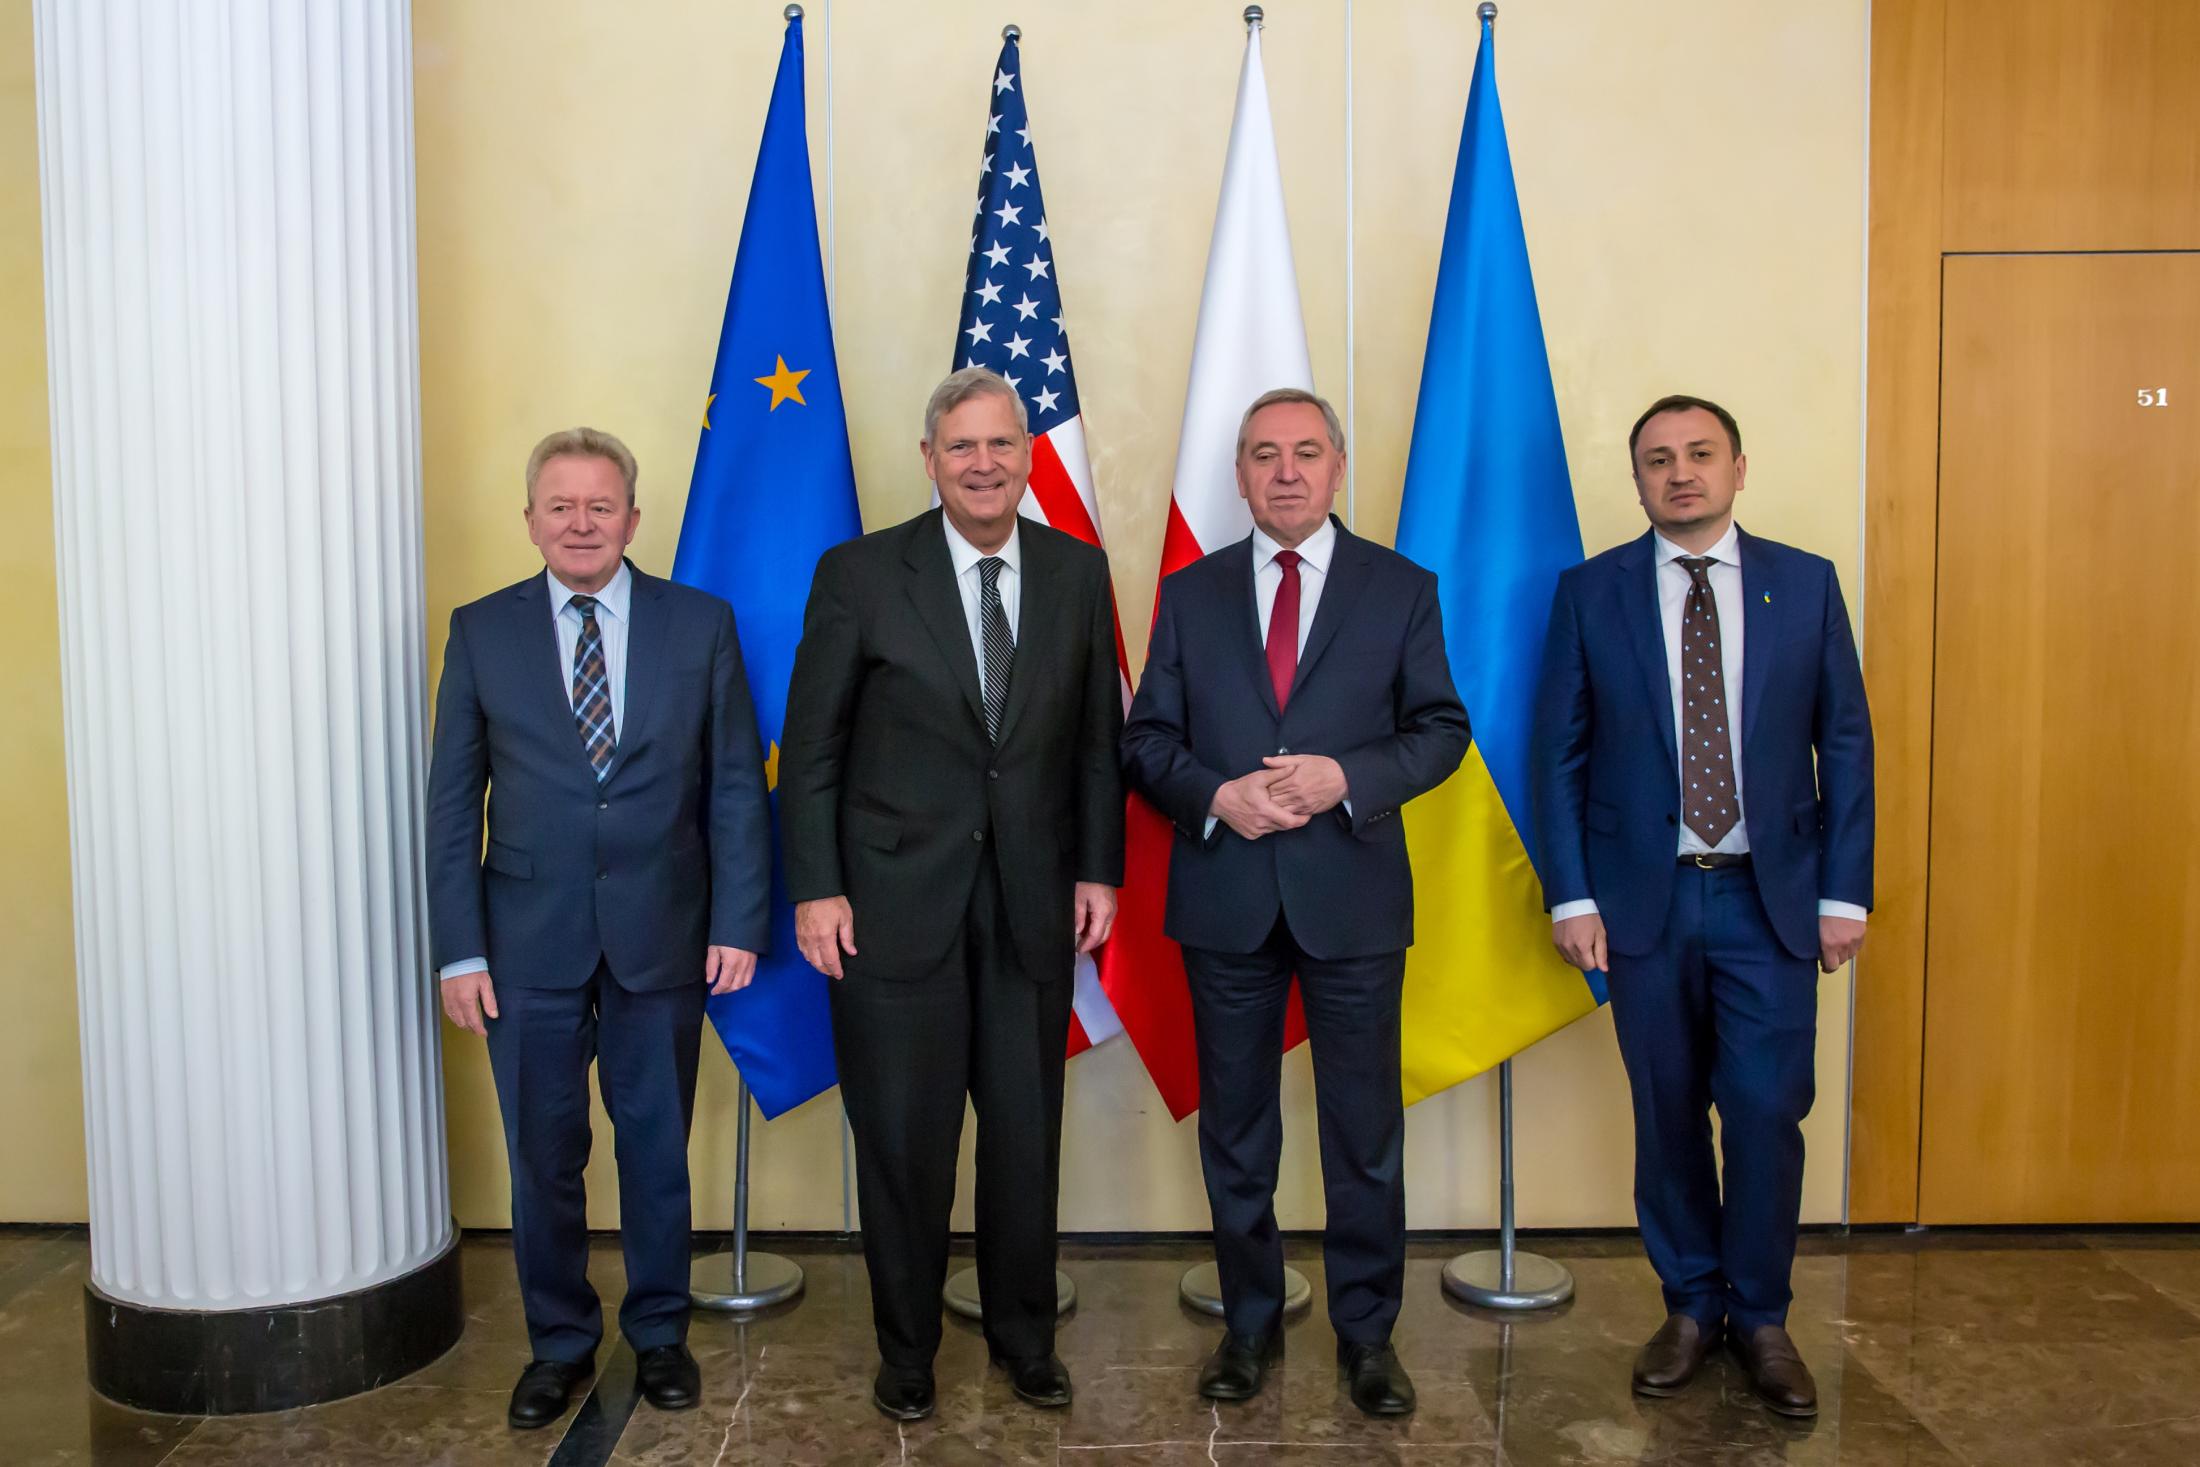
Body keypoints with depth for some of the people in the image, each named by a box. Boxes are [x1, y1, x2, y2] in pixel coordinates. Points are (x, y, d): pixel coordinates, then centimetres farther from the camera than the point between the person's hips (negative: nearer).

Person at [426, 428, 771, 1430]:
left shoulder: (701, 624, 0)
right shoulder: (482, 632, 2)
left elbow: (735, 786, 0)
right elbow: (452, 802, 1)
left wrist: (738, 923, -5)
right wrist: (459, 950, -4)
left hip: (661, 936, 0)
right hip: (528, 941, 1)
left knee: (657, 1150, 13)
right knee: (543, 1158, 12)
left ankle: (658, 1332, 33)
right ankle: (559, 1343, 32)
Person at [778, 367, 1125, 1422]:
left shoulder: (1077, 572, 4)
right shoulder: (858, 574, -4)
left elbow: (1096, 736, 8)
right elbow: (811, 746, -3)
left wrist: (1098, 869, 3)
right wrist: (815, 888, -7)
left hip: (1032, 902, 2)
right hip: (896, 902, -2)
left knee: (1027, 1131, 12)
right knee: (904, 1139, 9)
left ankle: (1024, 1334, 34)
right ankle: (906, 1345, 31)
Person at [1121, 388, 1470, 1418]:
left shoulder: (1401, 589, 3)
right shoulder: (1191, 592, 7)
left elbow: (1441, 729, 1)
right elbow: (1146, 737, 4)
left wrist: (1347, 778, -16)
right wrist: (1215, 794, -14)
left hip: (1351, 897, -1)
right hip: (1225, 897, 2)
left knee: (1366, 1131, 8)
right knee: (1234, 1128, 13)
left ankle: (1367, 1333, 26)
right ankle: (1250, 1323, 30)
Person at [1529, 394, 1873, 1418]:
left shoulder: (1806, 584, 4)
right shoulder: (1589, 593, 1)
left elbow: (1845, 744, 5)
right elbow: (1559, 751, 1)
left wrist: (1845, 891, 0)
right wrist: (1570, 895, -4)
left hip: (1771, 898, 0)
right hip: (1644, 898, 0)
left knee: (1766, 1112, 2)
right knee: (1668, 1115, 10)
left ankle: (1760, 1318, 23)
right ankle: (1691, 1304, 29)